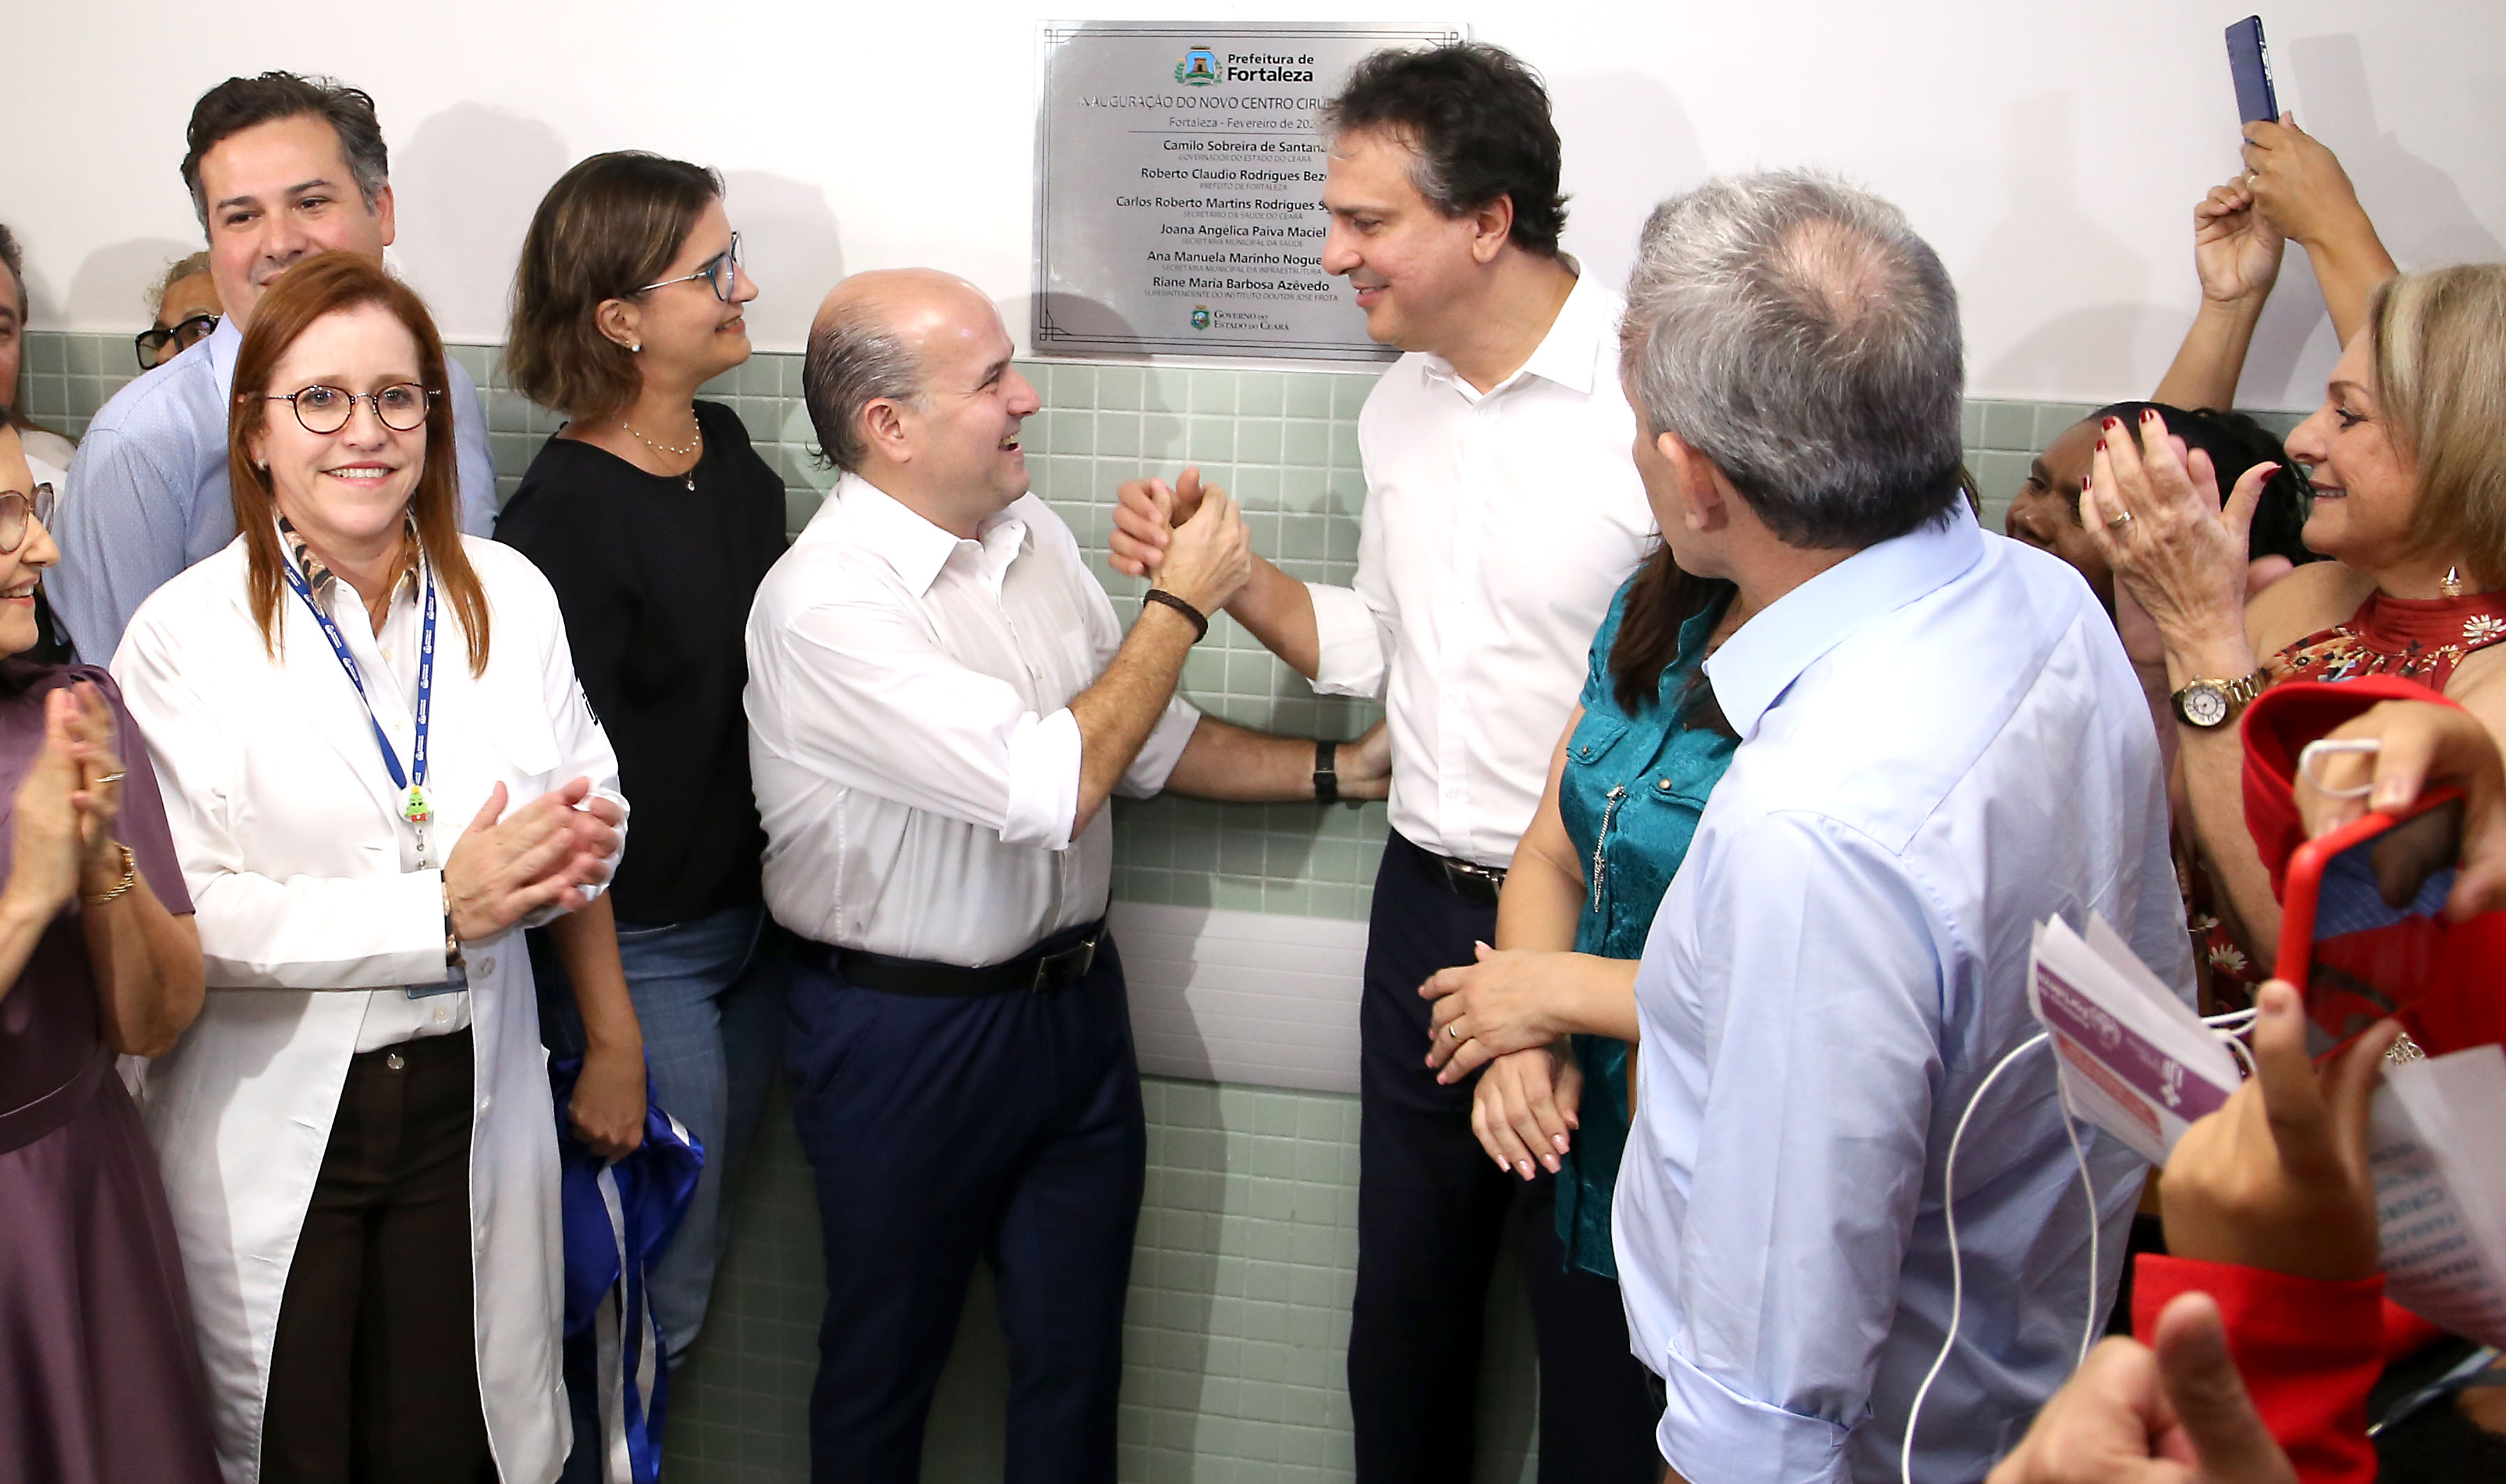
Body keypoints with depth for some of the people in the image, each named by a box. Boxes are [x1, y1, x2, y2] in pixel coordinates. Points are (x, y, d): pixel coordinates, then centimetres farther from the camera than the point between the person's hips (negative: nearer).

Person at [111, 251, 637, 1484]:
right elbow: (184, 912, -16)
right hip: (271, 1125, -2)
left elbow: (581, 828, 13)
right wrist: (439, 909, -21)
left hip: (470, 1104, 3)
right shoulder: (185, 634, -9)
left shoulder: (509, 597, 3)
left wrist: (614, 1039, 3)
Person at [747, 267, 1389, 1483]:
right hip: (903, 1034, -6)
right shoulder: (825, 605, -23)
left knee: (1075, 1355, 17)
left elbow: (1144, 734, 13)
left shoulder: (1029, 532, 2)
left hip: (1075, 1003, 7)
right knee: (885, 1362, 15)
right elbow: (1052, 788, -29)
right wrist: (1181, 604, -19)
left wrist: (1337, 772, 6)